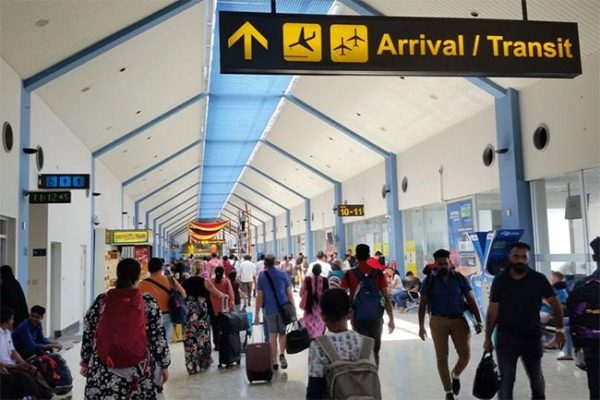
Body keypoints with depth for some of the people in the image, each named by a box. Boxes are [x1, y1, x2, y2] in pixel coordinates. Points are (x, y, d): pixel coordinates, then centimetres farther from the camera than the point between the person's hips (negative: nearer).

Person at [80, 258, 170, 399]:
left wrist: (85, 362, 18)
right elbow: (158, 337, -3)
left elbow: (88, 334, 6)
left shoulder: (101, 301, -1)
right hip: (138, 370, -1)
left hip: (103, 371, 1)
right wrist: (164, 365, 5)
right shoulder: (148, 302, -6)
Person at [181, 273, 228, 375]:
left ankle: (193, 366, 11)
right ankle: (204, 362, 25)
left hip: (187, 314, 2)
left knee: (190, 339, 7)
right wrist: (224, 295, 26)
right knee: (202, 337, 13)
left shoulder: (184, 283, 11)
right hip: (201, 313, -2)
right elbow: (218, 295, 6)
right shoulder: (204, 281, 2)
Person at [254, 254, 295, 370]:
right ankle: (282, 354, -8)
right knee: (282, 333, 14)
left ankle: (274, 361, 12)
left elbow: (259, 297, -2)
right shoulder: (283, 274, 0)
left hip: (270, 310, 0)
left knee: (273, 335, 10)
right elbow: (289, 293, -1)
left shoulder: (262, 277, 0)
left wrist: (256, 314, 2)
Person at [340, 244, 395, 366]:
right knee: (374, 351, 14)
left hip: (358, 317, -1)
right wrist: (391, 319, 1)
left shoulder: (349, 274, -4)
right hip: (376, 317, 1)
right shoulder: (378, 273, -2)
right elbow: (386, 297, -4)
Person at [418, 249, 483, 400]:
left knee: (465, 355, -1)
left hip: (459, 320, 1)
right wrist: (421, 326, -2)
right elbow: (423, 304, 2)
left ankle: (455, 375, 31)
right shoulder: (429, 281, 0)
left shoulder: (460, 279, 2)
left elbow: (471, 301, 3)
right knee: (442, 358, 1)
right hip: (438, 322, -1)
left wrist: (478, 321, -6)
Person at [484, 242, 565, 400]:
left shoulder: (538, 279, -4)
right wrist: (488, 338, -2)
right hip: (506, 338, -1)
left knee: (536, 378, 21)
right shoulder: (499, 281, -3)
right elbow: (492, 311, -1)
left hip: (532, 337, 1)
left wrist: (559, 329, -7)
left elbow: (555, 304, 1)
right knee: (506, 380, -2)